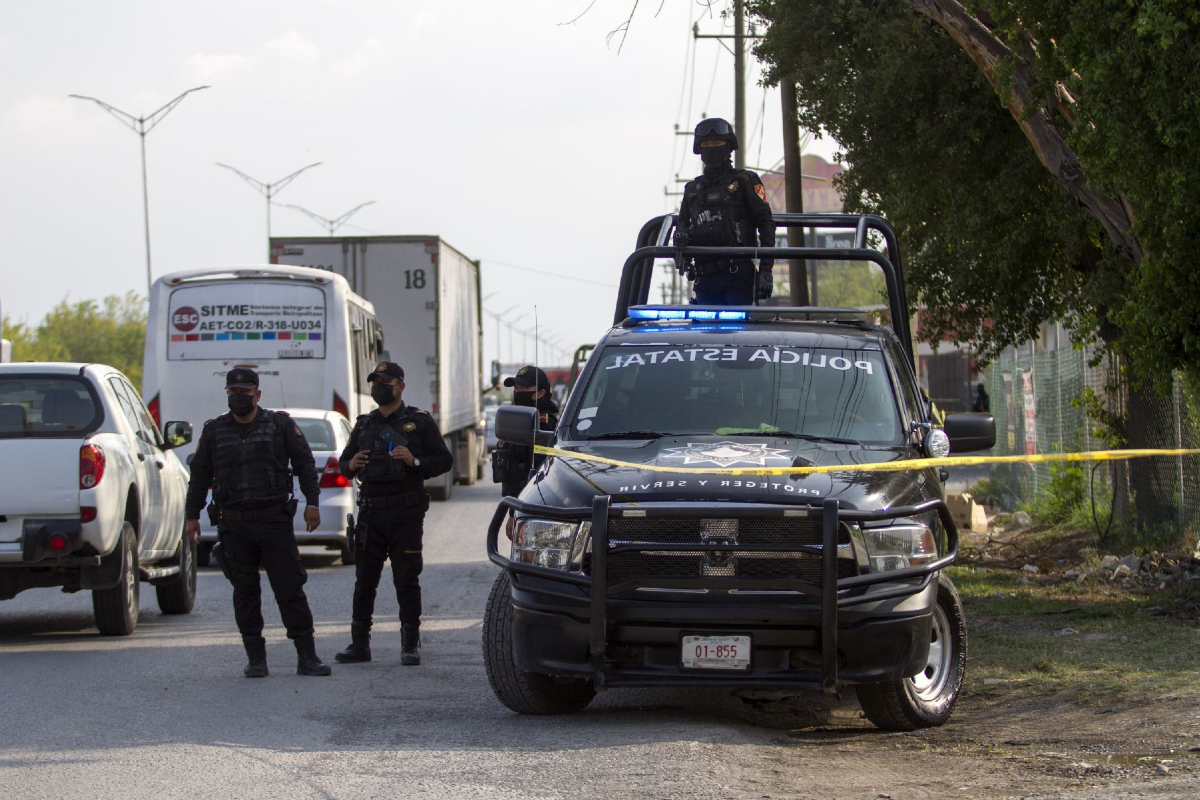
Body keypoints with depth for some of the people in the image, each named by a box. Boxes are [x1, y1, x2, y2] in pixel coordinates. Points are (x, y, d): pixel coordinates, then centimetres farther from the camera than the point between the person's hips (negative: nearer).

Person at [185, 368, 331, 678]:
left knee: (290, 589, -5)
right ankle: (256, 659, 9)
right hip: (233, 525, 2)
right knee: (245, 593, 4)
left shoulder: (280, 425, 3)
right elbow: (199, 476, 14)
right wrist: (191, 516, 11)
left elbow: (305, 464, 5)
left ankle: (307, 657, -4)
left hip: (275, 521, -2)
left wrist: (312, 503, -4)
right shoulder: (214, 431, 9)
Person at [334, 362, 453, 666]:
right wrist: (350, 465, -1)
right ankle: (359, 643, 8)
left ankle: (411, 644, 3)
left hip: (406, 514, -4)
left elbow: (444, 460, 0)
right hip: (371, 512, 4)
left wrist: (415, 462, -17)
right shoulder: (364, 425, 16)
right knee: (364, 581, 3)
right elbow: (344, 462, 23)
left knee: (407, 581, -2)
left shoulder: (419, 422, 4)